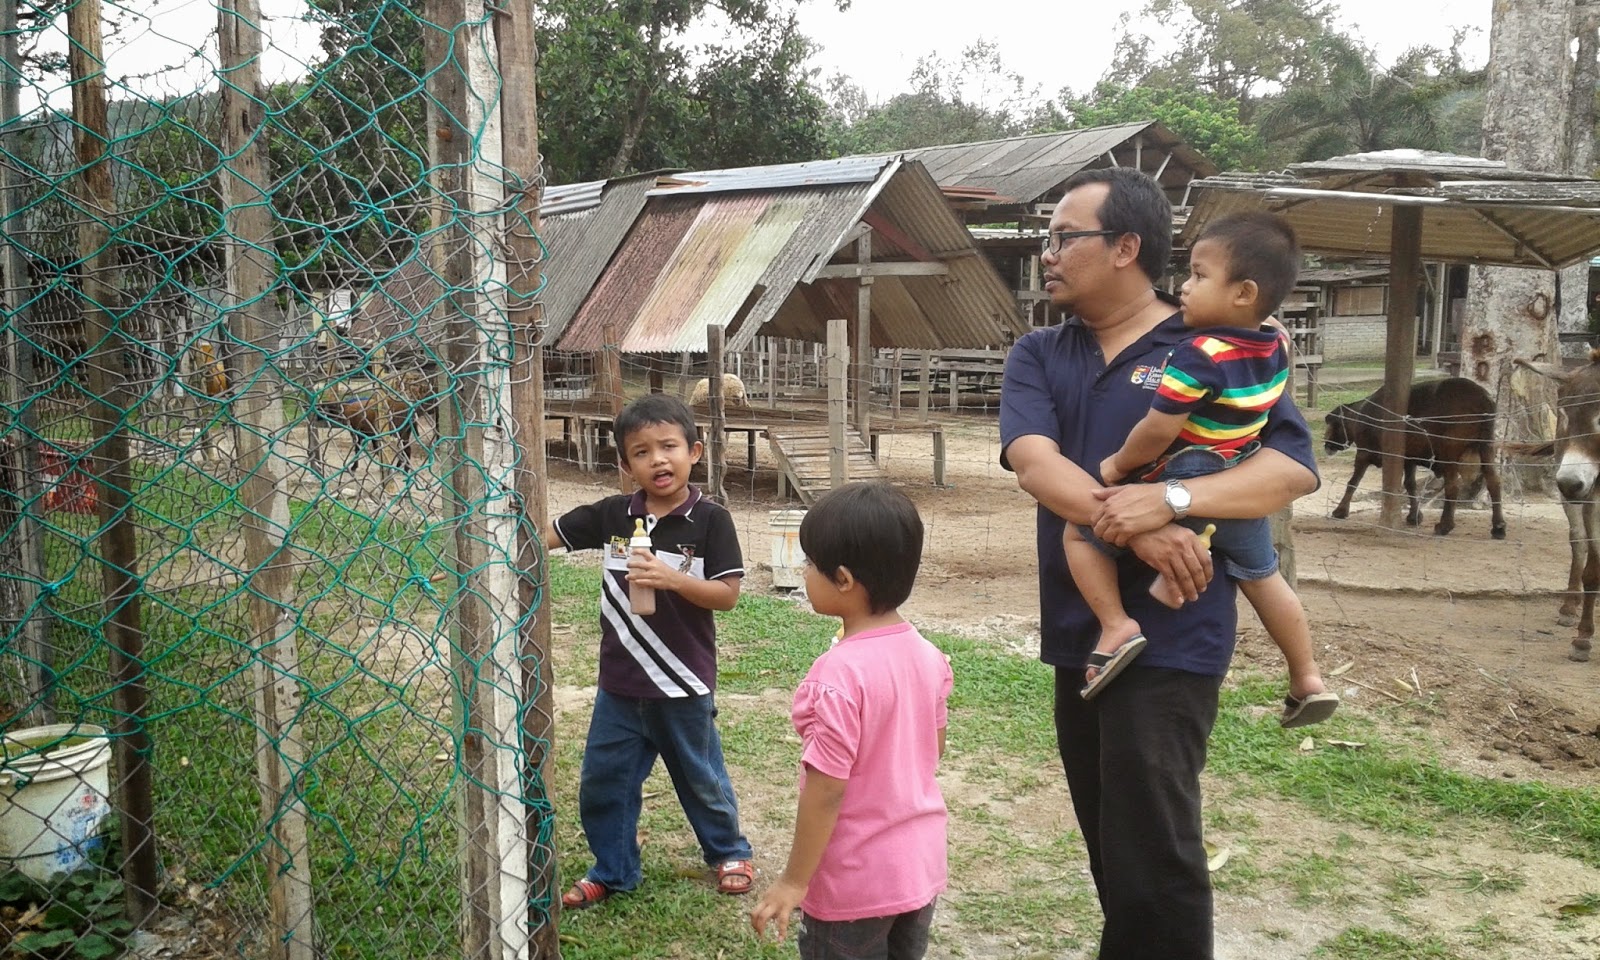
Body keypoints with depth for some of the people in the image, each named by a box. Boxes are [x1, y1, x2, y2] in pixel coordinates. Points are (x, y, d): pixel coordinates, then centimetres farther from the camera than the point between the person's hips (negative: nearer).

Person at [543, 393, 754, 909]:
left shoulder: (710, 520, -12)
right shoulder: (612, 514, -2)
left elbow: (727, 594, -14)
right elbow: (549, 535, 6)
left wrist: (672, 578, -27)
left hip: (683, 683, -3)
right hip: (620, 683, 4)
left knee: (700, 778, 16)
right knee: (602, 780, 12)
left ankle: (729, 852, 41)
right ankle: (612, 871, 33)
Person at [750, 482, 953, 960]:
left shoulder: (840, 674, -26)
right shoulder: (928, 655, -3)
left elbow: (826, 788, -22)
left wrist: (793, 881, -13)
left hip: (855, 880, -7)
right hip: (921, 864, 7)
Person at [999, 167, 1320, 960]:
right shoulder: (1037, 355, 7)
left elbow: (1295, 466, -12)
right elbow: (1033, 462, -11)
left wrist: (1169, 501, -27)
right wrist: (1130, 526, -27)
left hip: (1167, 638, -5)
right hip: (1076, 634, 5)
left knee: (1154, 855, -3)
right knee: (1112, 849, 17)